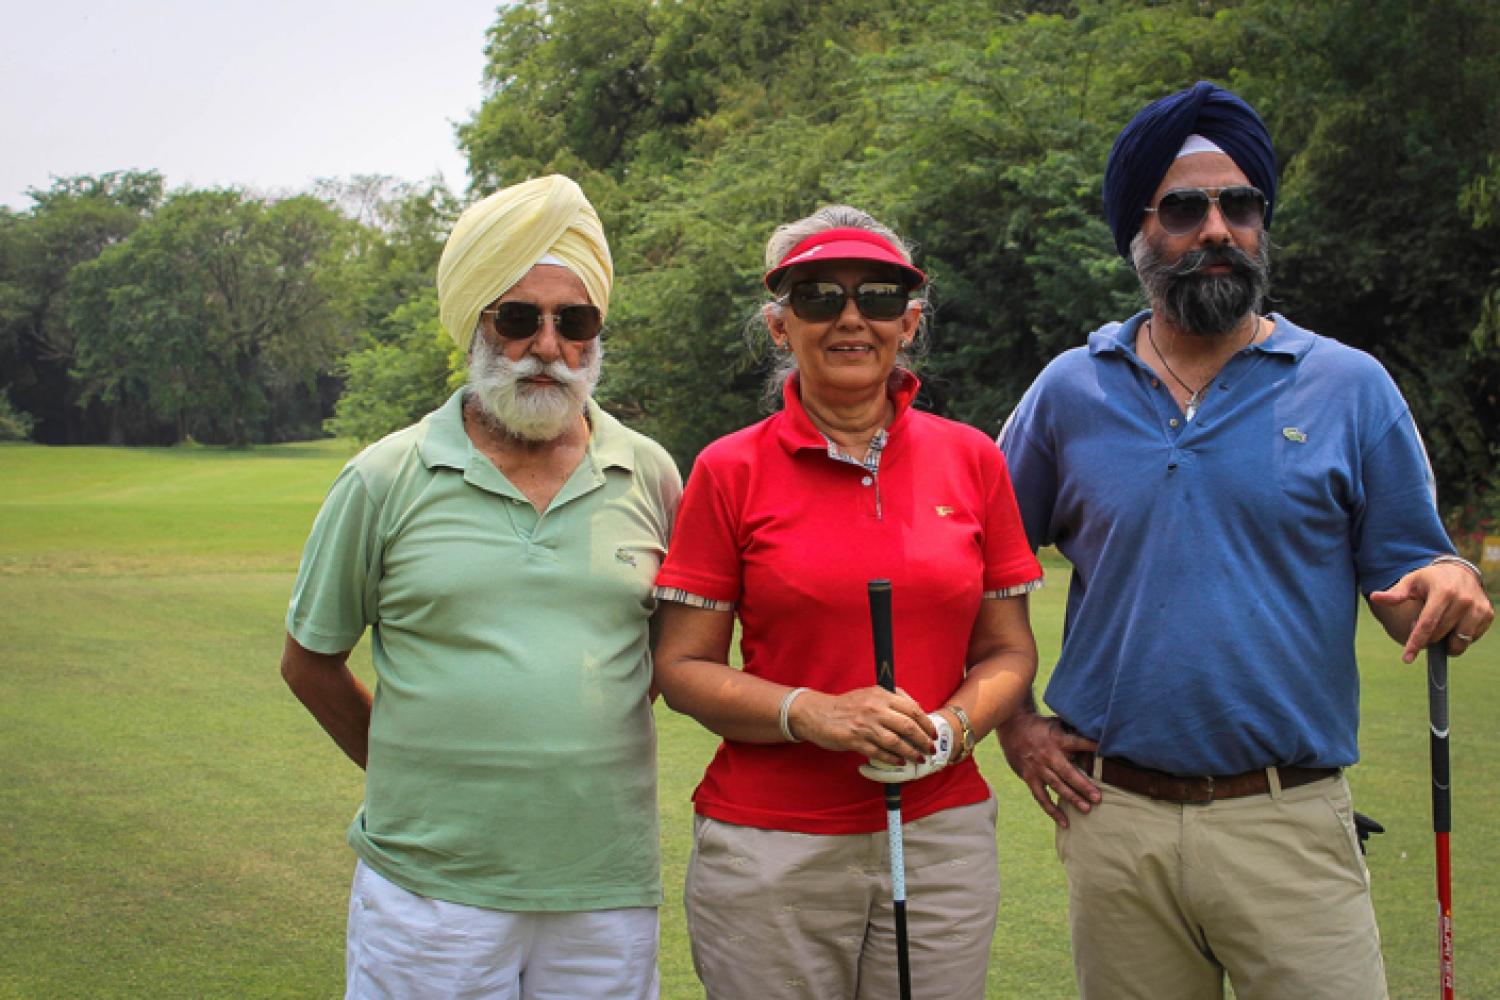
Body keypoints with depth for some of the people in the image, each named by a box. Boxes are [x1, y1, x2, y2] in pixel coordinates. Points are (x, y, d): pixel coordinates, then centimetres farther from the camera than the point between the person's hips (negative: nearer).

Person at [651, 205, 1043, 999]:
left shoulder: (971, 460, 6)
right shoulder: (731, 471, 0)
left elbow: (1008, 650, 10)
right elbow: (680, 667, -1)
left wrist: (951, 727, -10)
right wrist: (812, 714, -17)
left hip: (941, 839, 2)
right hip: (769, 850, -2)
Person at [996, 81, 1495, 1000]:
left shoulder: (1351, 389, 3)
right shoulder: (1070, 392, 6)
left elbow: (1405, 587, 4)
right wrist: (1013, 723, 6)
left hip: (1291, 823, -1)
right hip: (1114, 821, 2)